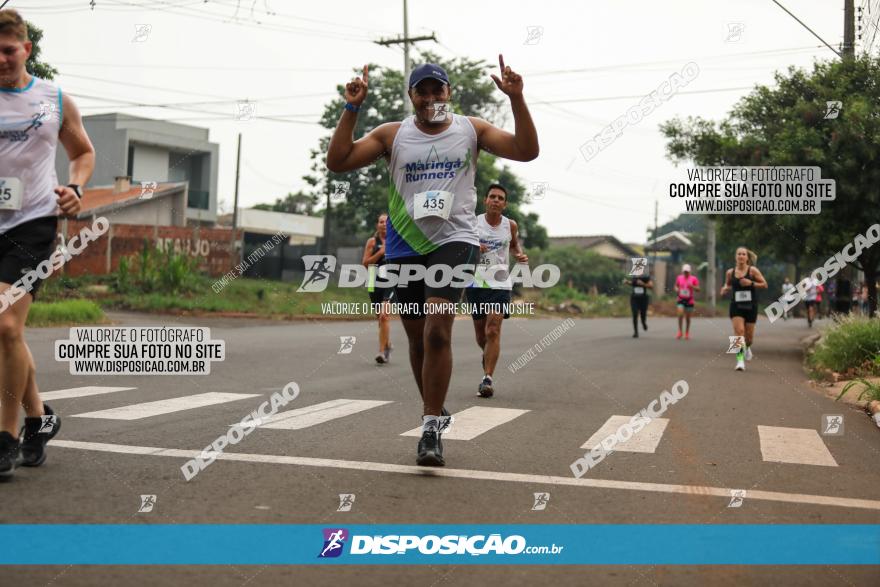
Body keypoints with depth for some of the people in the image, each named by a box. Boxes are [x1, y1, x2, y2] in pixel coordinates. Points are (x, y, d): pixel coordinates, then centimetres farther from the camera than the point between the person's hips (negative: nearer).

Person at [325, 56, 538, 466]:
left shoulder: (471, 130, 7)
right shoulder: (392, 135, 6)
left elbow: (527, 151, -2)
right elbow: (337, 162, -1)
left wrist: (516, 99, -11)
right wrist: (351, 108, -8)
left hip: (454, 240, -2)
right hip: (405, 245, 3)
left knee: (437, 331, -19)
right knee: (417, 338, 10)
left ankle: (430, 429, -13)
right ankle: (435, 412, 31)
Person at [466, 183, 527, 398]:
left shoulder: (510, 225, 2)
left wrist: (520, 255, 0)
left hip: (500, 284, -1)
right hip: (476, 283, 1)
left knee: (493, 331, -15)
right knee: (481, 335, 12)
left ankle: (488, 378, -14)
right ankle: (487, 354, 46)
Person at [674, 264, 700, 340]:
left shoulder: (694, 279, -2)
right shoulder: (679, 278, 6)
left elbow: (698, 289, -3)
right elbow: (676, 286, 21)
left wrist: (692, 286, -21)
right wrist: (676, 289, -2)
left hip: (689, 300, -1)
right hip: (680, 299, 1)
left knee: (688, 317, 5)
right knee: (680, 314, -16)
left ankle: (687, 333, 18)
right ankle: (680, 332, -4)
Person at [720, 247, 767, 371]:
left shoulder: (753, 270, -4)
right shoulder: (730, 272, 3)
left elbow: (764, 284, -2)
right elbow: (728, 285, 20)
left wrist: (751, 283, -17)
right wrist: (725, 288, -3)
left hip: (750, 306, 0)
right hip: (736, 306, 0)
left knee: (749, 335, 8)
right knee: (739, 331, -18)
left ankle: (747, 347, 43)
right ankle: (740, 359, -16)